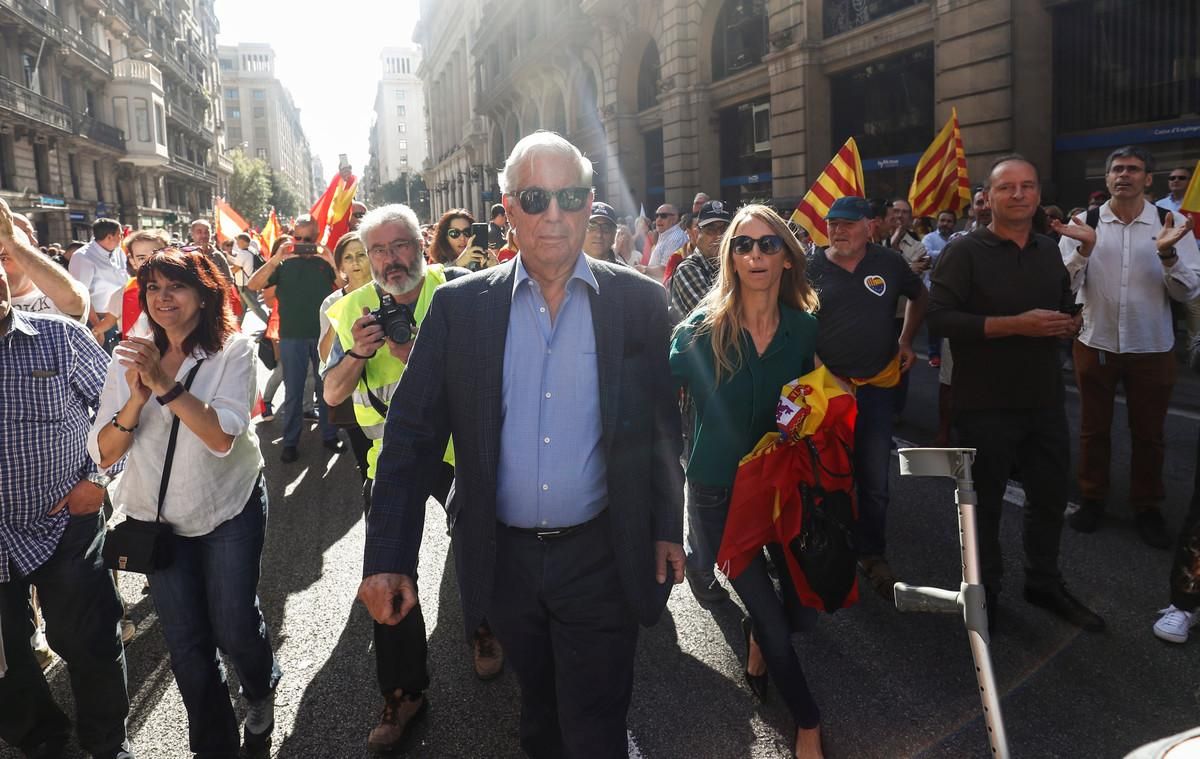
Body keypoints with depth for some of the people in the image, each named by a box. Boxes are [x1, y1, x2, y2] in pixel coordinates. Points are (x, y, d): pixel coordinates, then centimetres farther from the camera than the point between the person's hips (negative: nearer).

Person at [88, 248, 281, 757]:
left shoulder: (234, 350, -12)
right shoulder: (131, 358, -3)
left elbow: (222, 436, -24)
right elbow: (104, 454, -9)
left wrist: (165, 383, -33)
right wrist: (137, 396, -25)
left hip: (230, 508, -3)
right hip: (158, 517, 3)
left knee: (233, 628, -1)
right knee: (186, 642, 9)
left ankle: (261, 694, 35)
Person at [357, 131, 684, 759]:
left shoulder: (638, 302, -4)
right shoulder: (459, 306, -4)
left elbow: (661, 426, 2)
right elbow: (411, 434, -4)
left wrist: (667, 528, 4)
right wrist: (388, 559, -8)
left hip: (601, 559, -1)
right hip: (503, 559, 2)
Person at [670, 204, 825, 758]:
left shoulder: (804, 328, -6)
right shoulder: (702, 328, -17)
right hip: (718, 492, -3)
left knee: (804, 606, 12)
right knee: (770, 617, 3)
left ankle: (758, 635, 48)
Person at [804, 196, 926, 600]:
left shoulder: (890, 262, 1)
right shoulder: (811, 268, -3)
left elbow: (919, 297, 19)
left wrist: (905, 342, 9)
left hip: (876, 388, 1)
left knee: (875, 483, 6)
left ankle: (873, 556, 24)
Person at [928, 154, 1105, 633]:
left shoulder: (1049, 252, 11)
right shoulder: (964, 252, -11)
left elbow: (1066, 305, 23)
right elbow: (940, 317, -20)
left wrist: (1070, 323, -1)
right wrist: (1014, 325, -25)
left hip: (1045, 400, 6)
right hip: (986, 405, -6)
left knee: (1050, 496, 17)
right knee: (985, 501, 9)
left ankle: (1044, 584, 37)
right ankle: (984, 589, 28)